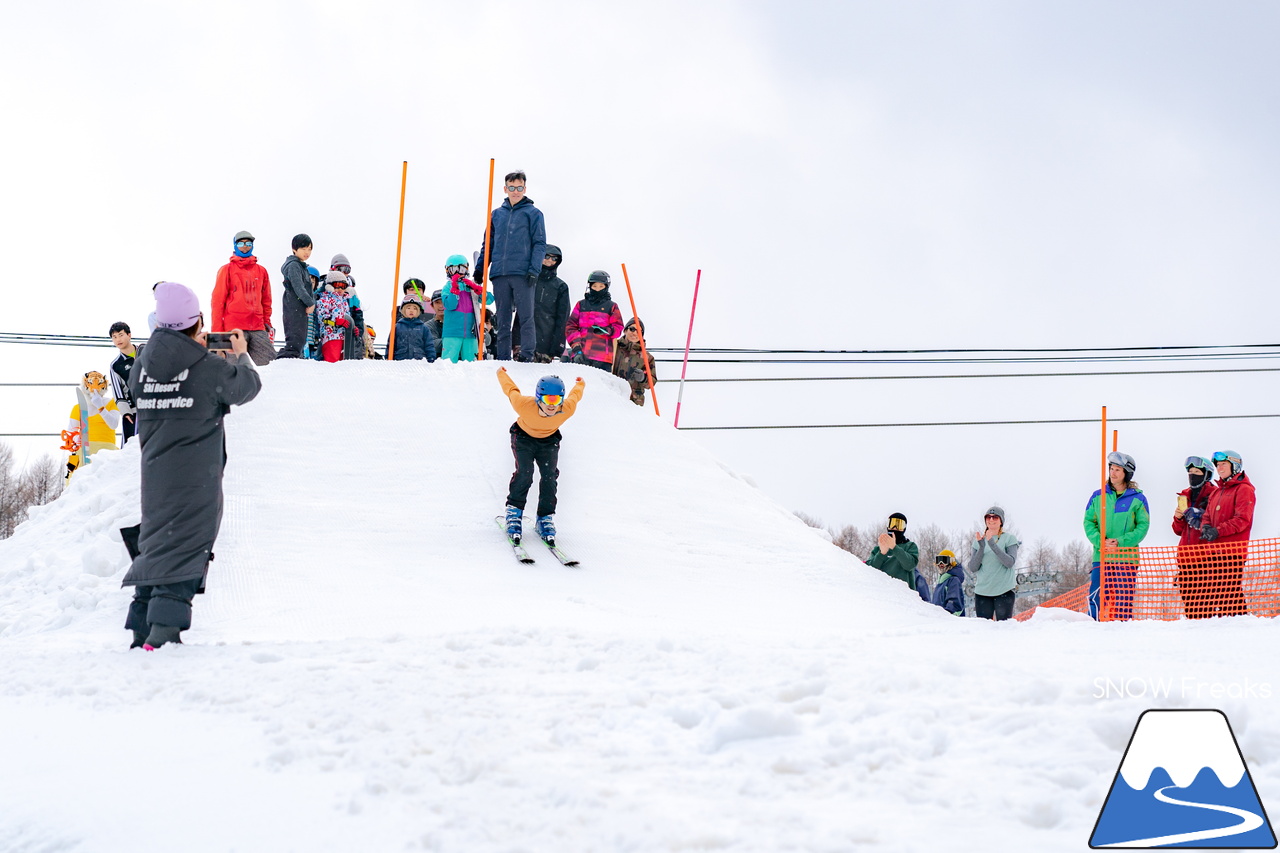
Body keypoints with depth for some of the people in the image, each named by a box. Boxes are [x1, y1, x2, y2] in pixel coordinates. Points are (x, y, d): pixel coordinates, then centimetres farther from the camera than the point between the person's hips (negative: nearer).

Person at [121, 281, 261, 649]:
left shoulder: (144, 365, 4)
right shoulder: (211, 368, -9)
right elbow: (249, 385, 9)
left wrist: (194, 349, 30)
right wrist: (242, 355, 31)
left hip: (154, 476, 6)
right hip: (196, 479, -5)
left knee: (155, 542, 14)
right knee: (185, 548, -7)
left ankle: (141, 628, 12)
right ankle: (165, 626, -19)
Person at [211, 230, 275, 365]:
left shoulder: (261, 271, 14)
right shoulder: (227, 270, 4)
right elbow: (217, 301, 1)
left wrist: (267, 323, 12)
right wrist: (217, 330, -5)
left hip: (257, 327, 3)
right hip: (234, 328, -3)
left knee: (265, 363, -6)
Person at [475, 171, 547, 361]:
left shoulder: (533, 213, 5)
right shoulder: (496, 215, 17)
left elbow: (540, 244, -1)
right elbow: (488, 244, 20)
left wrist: (534, 269, -12)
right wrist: (480, 267, 10)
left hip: (523, 274, -4)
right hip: (499, 274, 4)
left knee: (526, 317, -7)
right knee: (502, 320, 5)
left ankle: (527, 356, -8)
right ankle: (503, 359, 6)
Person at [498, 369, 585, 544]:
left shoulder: (568, 409, -34)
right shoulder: (524, 405, -39)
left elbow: (575, 395, -9)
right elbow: (511, 390, -17)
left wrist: (580, 385, 16)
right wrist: (501, 373, 4)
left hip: (549, 440, 2)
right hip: (524, 436, -2)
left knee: (549, 475, -12)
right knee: (524, 472, -21)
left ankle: (545, 519, -1)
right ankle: (514, 512, -7)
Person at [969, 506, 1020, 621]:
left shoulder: (1009, 539, 3)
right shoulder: (979, 540, 12)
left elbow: (1010, 562, -12)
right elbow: (973, 567, 4)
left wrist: (993, 545, -20)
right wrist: (981, 547, -10)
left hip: (1004, 590, -3)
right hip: (982, 591, 3)